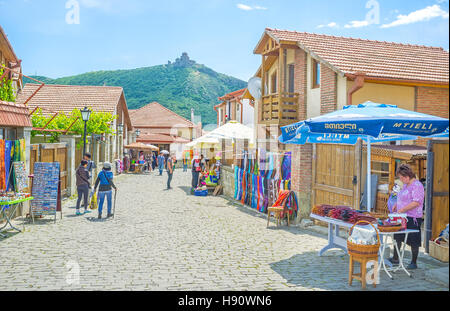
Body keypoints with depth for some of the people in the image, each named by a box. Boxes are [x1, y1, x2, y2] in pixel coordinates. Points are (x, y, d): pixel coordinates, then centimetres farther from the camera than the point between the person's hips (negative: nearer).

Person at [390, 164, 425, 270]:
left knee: (413, 241, 2)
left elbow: (416, 202, -24)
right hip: (402, 217, 9)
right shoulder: (405, 185, 14)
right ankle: (395, 258, 25)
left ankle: (414, 263, 15)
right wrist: (396, 205, 9)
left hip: (413, 218, -9)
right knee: (397, 237, 14)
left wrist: (402, 210, -24)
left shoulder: (417, 185, -15)